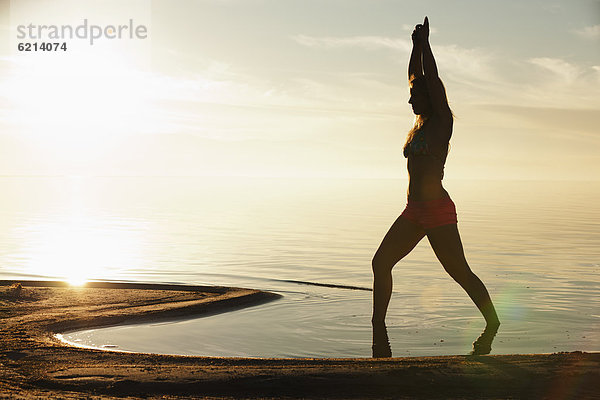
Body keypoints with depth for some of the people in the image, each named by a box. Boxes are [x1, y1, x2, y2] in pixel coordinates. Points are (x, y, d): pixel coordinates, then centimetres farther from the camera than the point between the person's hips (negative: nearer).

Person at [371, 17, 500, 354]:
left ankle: (493, 322, 12)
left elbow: (432, 80, -12)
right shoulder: (422, 122, 14)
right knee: (381, 262, 4)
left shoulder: (442, 121, -6)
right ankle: (378, 324, 10)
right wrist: (415, 45, 18)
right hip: (415, 212, 8)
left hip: (438, 211, -8)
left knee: (460, 273, -2)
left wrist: (425, 43, -4)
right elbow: (416, 78, 20)